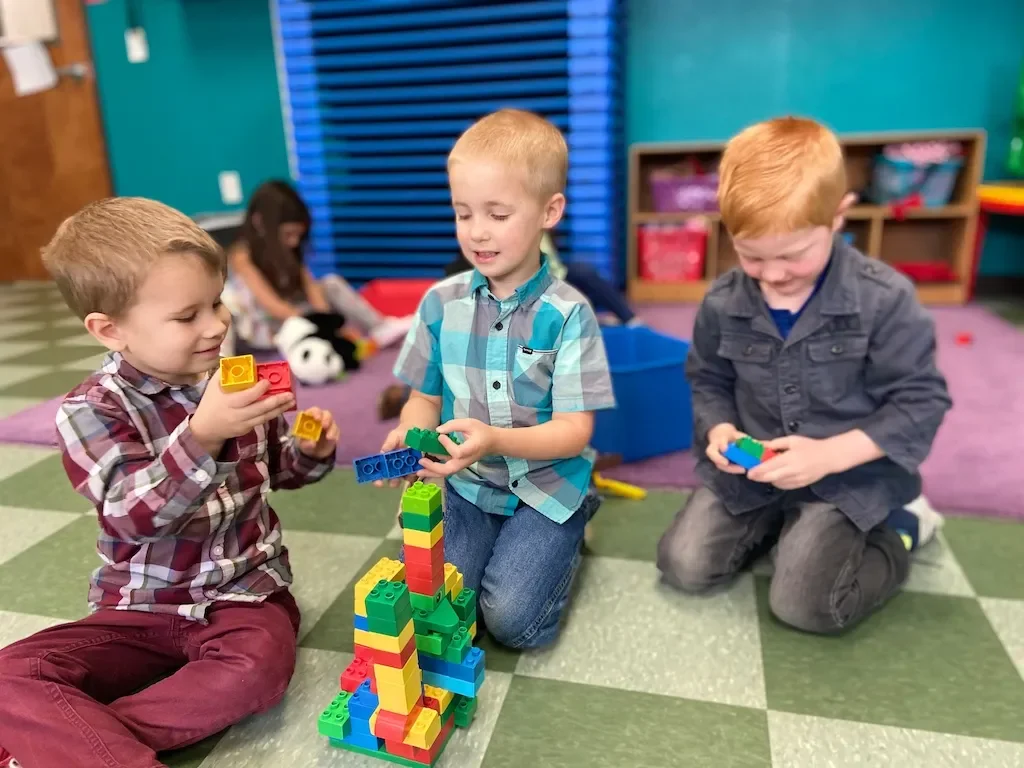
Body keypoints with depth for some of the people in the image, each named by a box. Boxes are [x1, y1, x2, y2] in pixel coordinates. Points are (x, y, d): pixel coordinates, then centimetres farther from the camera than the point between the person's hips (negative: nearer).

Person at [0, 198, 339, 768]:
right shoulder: (91, 410, -11)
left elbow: (277, 468, 14)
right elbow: (138, 517, -26)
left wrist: (310, 450, -9)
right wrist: (202, 435, -42)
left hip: (245, 592, 1)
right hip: (139, 608, 0)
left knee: (258, 665, -30)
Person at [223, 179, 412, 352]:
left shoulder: (287, 251, 3)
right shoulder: (242, 257, -21)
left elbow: (310, 286, -13)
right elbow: (272, 306, -30)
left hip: (291, 316, 7)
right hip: (261, 329, -7)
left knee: (331, 283, -11)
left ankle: (380, 329, -20)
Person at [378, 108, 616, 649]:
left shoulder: (568, 314, -14)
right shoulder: (440, 303, -3)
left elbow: (574, 430, -15)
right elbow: (425, 398, 5)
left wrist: (495, 440, -32)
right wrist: (408, 437, -19)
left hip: (546, 486, -2)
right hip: (465, 485, 3)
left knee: (512, 621, -13)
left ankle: (568, 532, 15)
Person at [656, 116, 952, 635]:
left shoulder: (884, 299, -17)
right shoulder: (722, 302, -7)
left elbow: (919, 402, -13)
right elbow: (708, 381, 7)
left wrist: (829, 455, -24)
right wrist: (719, 429, -15)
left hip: (848, 475, -3)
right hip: (751, 469, 4)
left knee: (803, 604, -12)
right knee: (683, 567, -4)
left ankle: (898, 530, 16)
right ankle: (778, 520, 22)